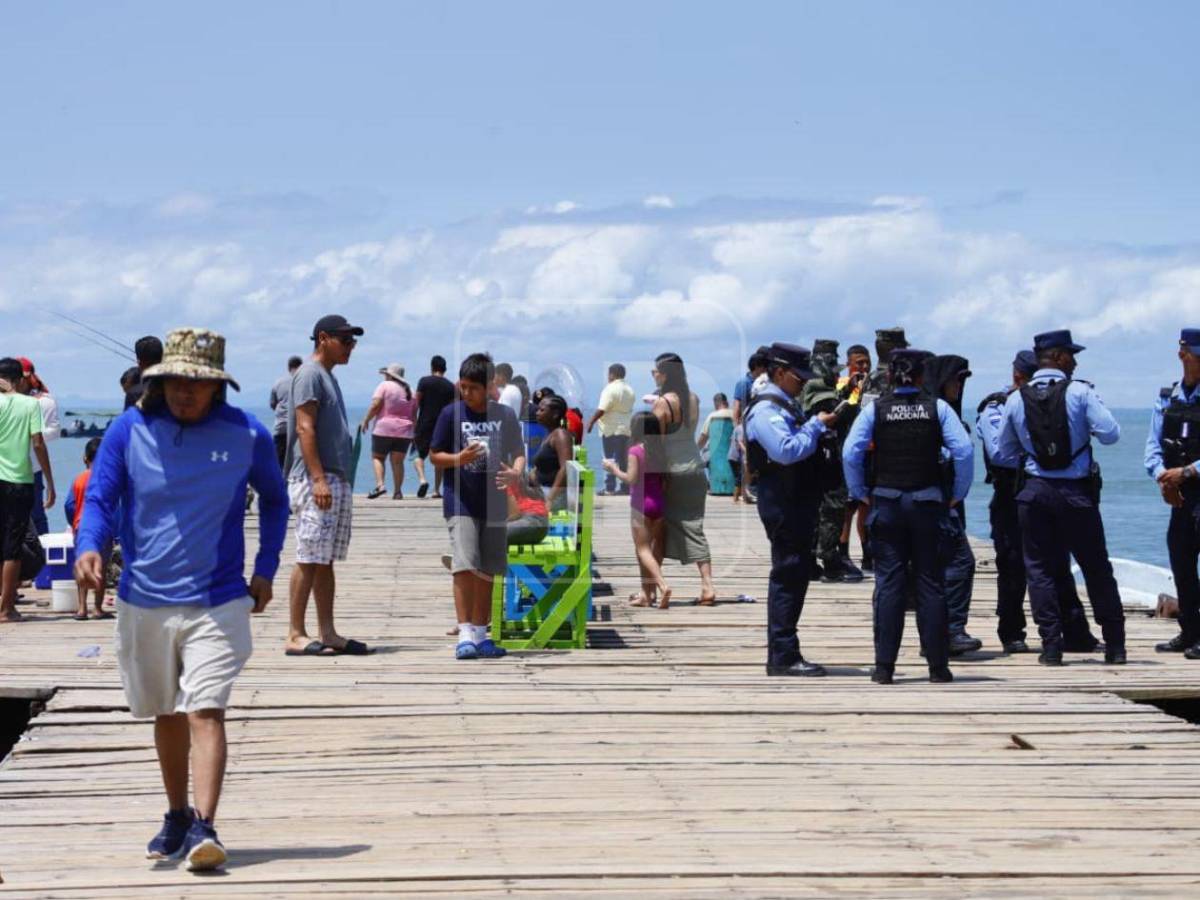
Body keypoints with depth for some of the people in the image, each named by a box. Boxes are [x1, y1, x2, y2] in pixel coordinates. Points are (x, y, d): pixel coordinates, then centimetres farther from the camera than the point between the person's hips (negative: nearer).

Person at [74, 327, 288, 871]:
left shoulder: (246, 436, -1)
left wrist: (265, 569, 7)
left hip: (217, 602, -2)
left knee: (205, 712, -15)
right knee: (166, 716, 15)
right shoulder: (129, 431, -2)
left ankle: (204, 828, -20)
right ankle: (176, 817, 32)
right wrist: (89, 547, -22)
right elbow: (100, 498, -1)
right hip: (143, 601, 2)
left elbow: (274, 499, 15)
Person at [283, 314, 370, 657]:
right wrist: (318, 479, -23)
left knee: (325, 561, 10)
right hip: (315, 480, -10)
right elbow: (305, 428, -17)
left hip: (336, 480, 10)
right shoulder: (310, 374, -9)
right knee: (309, 560, -9)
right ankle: (296, 636, -8)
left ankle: (328, 634, 12)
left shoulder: (327, 376, 21)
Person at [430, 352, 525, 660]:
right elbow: (435, 455, 2)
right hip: (461, 502, -3)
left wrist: (516, 473, -14)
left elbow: (518, 452, 8)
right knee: (464, 566, -14)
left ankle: (480, 634, 18)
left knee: (486, 571, 9)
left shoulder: (505, 415, 4)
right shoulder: (452, 414, -2)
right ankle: (465, 635, -11)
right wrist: (459, 459, -18)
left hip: (494, 504, 3)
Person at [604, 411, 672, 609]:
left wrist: (614, 469, -1)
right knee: (654, 547, 13)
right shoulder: (660, 451, 7)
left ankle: (662, 585, -24)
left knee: (643, 548, -4)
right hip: (659, 502, 6)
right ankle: (646, 593, 18)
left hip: (641, 503, -6)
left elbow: (631, 479, -16)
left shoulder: (636, 451, -10)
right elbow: (663, 480, 10)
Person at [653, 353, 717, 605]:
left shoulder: (661, 404, -14)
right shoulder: (694, 400, 4)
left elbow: (655, 442, -15)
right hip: (695, 470, 5)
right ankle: (707, 585, -5)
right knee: (693, 527, 7)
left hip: (671, 471, -5)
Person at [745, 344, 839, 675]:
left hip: (797, 501, 11)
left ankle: (783, 654, 18)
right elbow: (787, 451, -25)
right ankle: (783, 656, -6)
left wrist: (821, 427, 8)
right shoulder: (766, 409, -13)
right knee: (788, 576, -9)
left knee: (793, 576, 12)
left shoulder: (788, 406, 19)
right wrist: (816, 425, -16)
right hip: (782, 502, -11)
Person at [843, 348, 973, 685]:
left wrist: (860, 493, 3)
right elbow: (964, 451, -9)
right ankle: (938, 666, 7)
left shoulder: (874, 409, -1)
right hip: (929, 503, 0)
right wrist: (957, 494, 2)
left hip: (886, 503, 0)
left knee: (888, 582, 2)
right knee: (930, 583, 6)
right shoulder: (937, 408, -1)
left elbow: (850, 454, -8)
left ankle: (884, 666, 0)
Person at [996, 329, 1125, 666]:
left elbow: (1003, 454, 8)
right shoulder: (1080, 392, -8)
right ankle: (1115, 646, 14)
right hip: (1077, 492, -2)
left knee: (1040, 569, 7)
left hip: (1035, 491, 2)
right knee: (1096, 568, 9)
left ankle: (1051, 647, 2)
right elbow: (1111, 434, -15)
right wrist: (1085, 425, 5)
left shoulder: (1016, 399, 2)